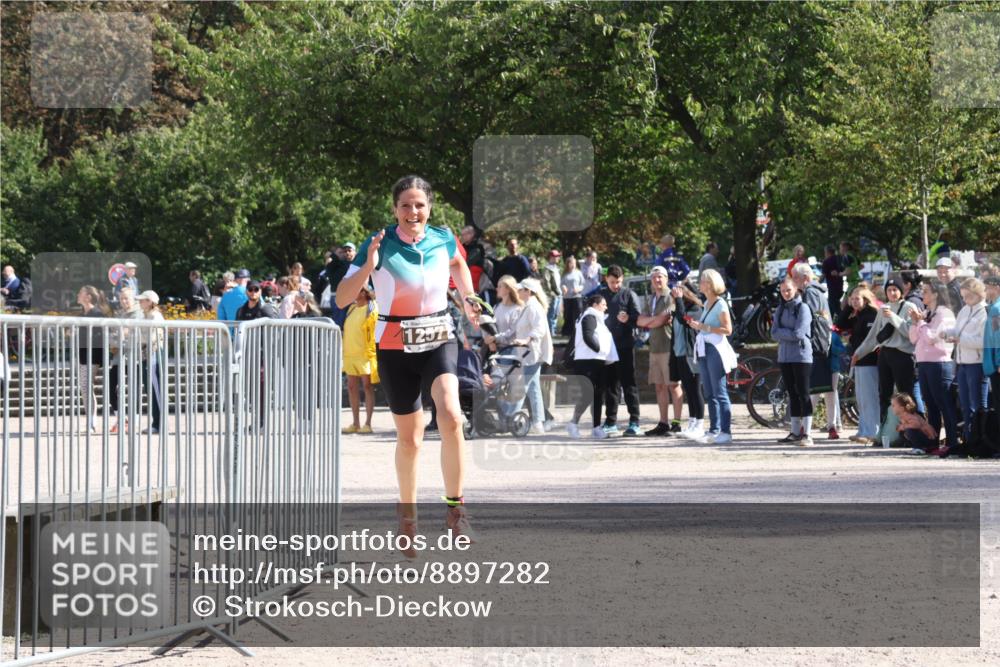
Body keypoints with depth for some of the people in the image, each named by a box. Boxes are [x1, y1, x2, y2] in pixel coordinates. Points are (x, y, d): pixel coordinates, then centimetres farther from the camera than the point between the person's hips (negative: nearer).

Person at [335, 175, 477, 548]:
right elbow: (342, 299, -19)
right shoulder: (379, 245, -13)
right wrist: (368, 266, -33)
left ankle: (455, 507, -13)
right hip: (395, 348, -1)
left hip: (439, 340, 1)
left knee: (450, 416, -23)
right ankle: (407, 514, 29)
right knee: (409, 436, 8)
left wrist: (467, 300, 13)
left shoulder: (443, 240, -4)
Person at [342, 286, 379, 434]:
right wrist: (344, 351, 16)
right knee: (352, 388, 7)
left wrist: (370, 351, -17)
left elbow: (376, 332, -12)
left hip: (365, 355, -8)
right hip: (350, 354, 8)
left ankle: (368, 423, -1)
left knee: (367, 387, -3)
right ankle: (355, 423, 12)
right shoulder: (352, 308, 16)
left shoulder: (372, 309, -7)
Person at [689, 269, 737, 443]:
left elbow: (727, 329, -14)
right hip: (704, 350, 9)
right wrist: (697, 325, 8)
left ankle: (726, 431, -7)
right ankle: (714, 430, 12)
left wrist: (705, 327, -17)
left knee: (720, 393, -8)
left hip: (716, 350, -9)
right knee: (709, 394, 9)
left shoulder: (720, 304, -9)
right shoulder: (707, 303, 16)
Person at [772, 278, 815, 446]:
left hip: (801, 356, -6)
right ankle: (795, 432, 15)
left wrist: (783, 333, -3)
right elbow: (774, 333, 4)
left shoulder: (803, 308, -7)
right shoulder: (781, 309, 13)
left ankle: (807, 433, -7)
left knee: (803, 394, -6)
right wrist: (790, 333, -9)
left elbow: (798, 334, -15)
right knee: (792, 395, 10)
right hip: (785, 356, 6)